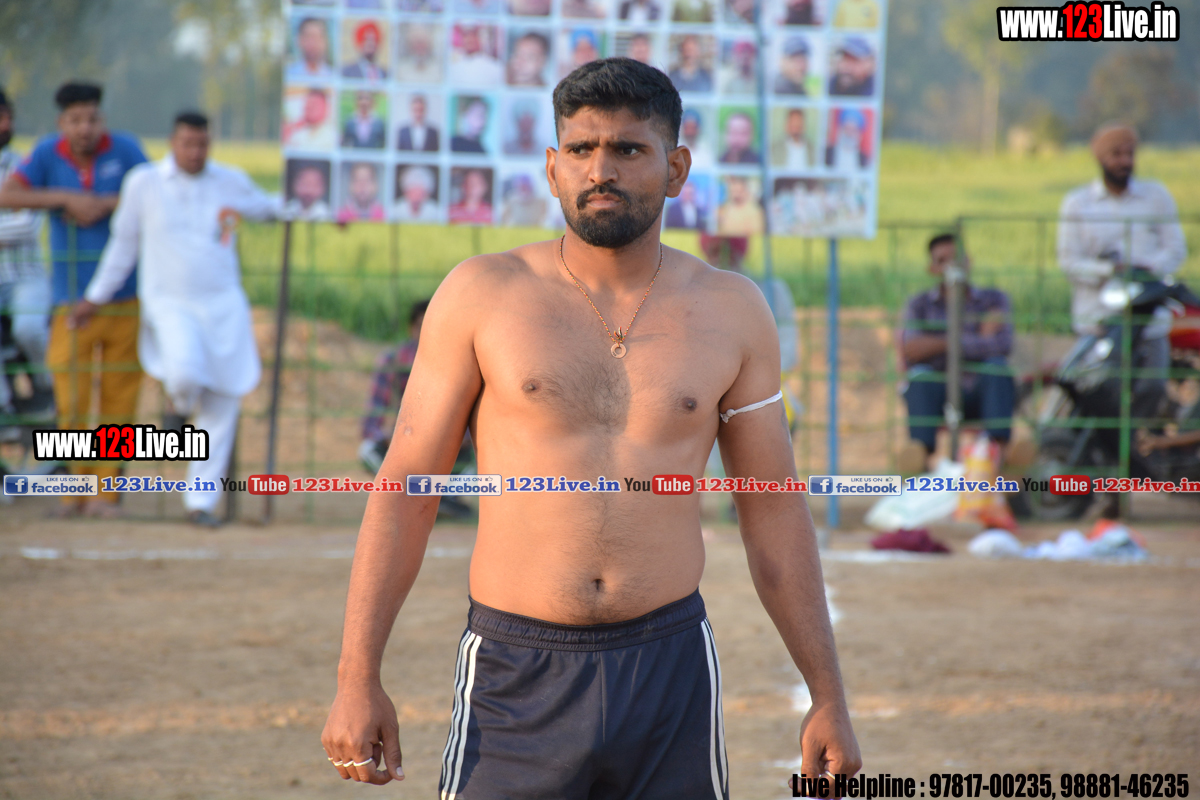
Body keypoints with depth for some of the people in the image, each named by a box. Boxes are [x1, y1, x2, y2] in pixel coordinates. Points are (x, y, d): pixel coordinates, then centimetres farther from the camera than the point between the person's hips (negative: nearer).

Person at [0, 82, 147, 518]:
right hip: (73, 297, 0)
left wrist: (104, 205, -15)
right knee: (71, 396, -4)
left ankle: (108, 490, 9)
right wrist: (66, 199, -17)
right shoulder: (48, 154, -2)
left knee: (119, 394, 1)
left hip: (125, 296, 0)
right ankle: (79, 484, 14)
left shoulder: (124, 149, -3)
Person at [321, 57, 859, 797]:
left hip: (670, 675, 2)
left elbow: (776, 514, 9)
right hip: (518, 679, -2)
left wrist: (829, 698, 6)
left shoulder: (730, 313, 4)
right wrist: (357, 679, -5)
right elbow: (404, 490, 1)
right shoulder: (483, 295, -2)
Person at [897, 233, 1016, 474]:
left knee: (997, 364, -30)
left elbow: (1002, 345, -6)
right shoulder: (920, 305, 13)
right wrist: (976, 341, -5)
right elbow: (912, 350, -7)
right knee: (920, 374, -32)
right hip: (938, 397, 0)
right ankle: (921, 449, -53)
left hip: (982, 395, 0)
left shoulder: (993, 300, 14)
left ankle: (997, 443, -48)